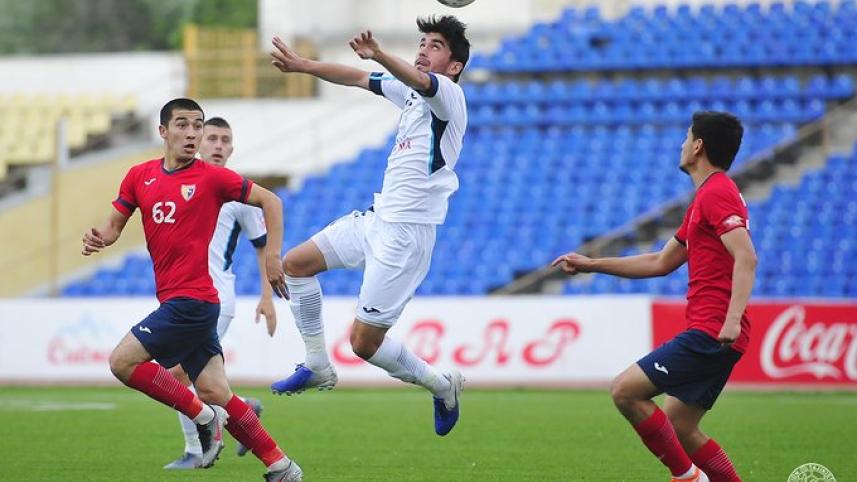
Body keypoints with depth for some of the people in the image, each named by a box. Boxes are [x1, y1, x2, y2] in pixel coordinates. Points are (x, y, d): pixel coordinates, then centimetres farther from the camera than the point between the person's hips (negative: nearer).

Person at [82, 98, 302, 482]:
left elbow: (270, 201, 2)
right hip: (175, 301, 6)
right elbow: (115, 224, 15)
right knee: (214, 392, 4)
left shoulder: (212, 177, -5)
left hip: (192, 300, -6)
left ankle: (204, 417, -2)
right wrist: (99, 238, -8)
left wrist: (272, 255, -4)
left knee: (122, 361, -14)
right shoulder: (140, 176, 10)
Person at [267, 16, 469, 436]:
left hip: (406, 233, -9)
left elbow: (420, 80, -37)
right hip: (377, 217, 9)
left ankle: (442, 385, 14)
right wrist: (303, 65, 12)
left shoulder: (448, 94, -15)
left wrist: (379, 56, -56)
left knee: (365, 342, -7)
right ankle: (318, 366, 16)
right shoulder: (411, 92, 12)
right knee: (295, 263, 10)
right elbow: (358, 78, 20)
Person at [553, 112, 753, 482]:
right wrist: (590, 265, 30)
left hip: (711, 333, -10)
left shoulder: (716, 194, -10)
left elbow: (746, 258, -24)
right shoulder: (707, 196, 22)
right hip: (709, 333, 10)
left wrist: (732, 318, -34)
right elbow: (661, 263, 29)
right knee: (678, 427, 11)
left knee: (625, 390, -11)